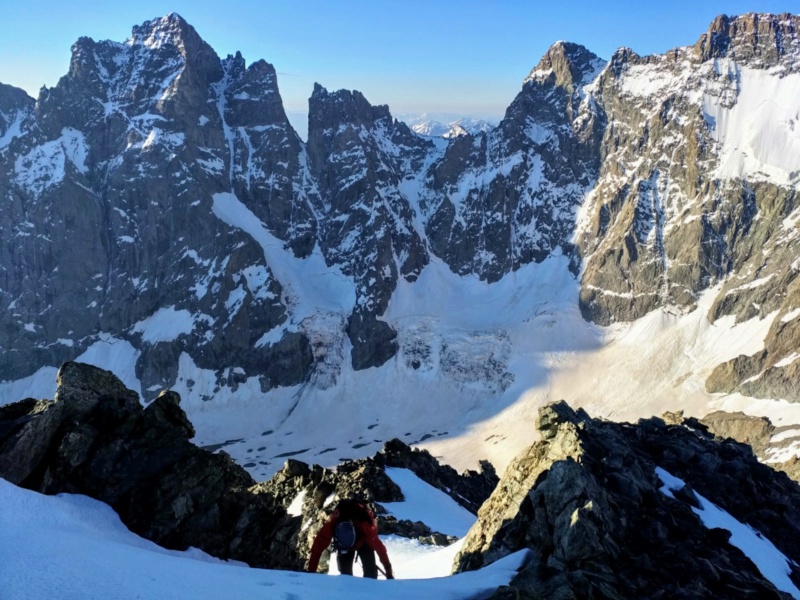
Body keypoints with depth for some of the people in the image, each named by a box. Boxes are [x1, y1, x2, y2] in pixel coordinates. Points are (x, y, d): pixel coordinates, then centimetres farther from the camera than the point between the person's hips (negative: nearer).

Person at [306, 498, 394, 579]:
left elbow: (380, 549, -37)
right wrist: (310, 572, -31)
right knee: (345, 570, -8)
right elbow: (317, 549, -33)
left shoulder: (367, 529, -46)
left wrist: (389, 572, -32)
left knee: (370, 571, -16)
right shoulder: (330, 526, -42)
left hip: (364, 542, -1)